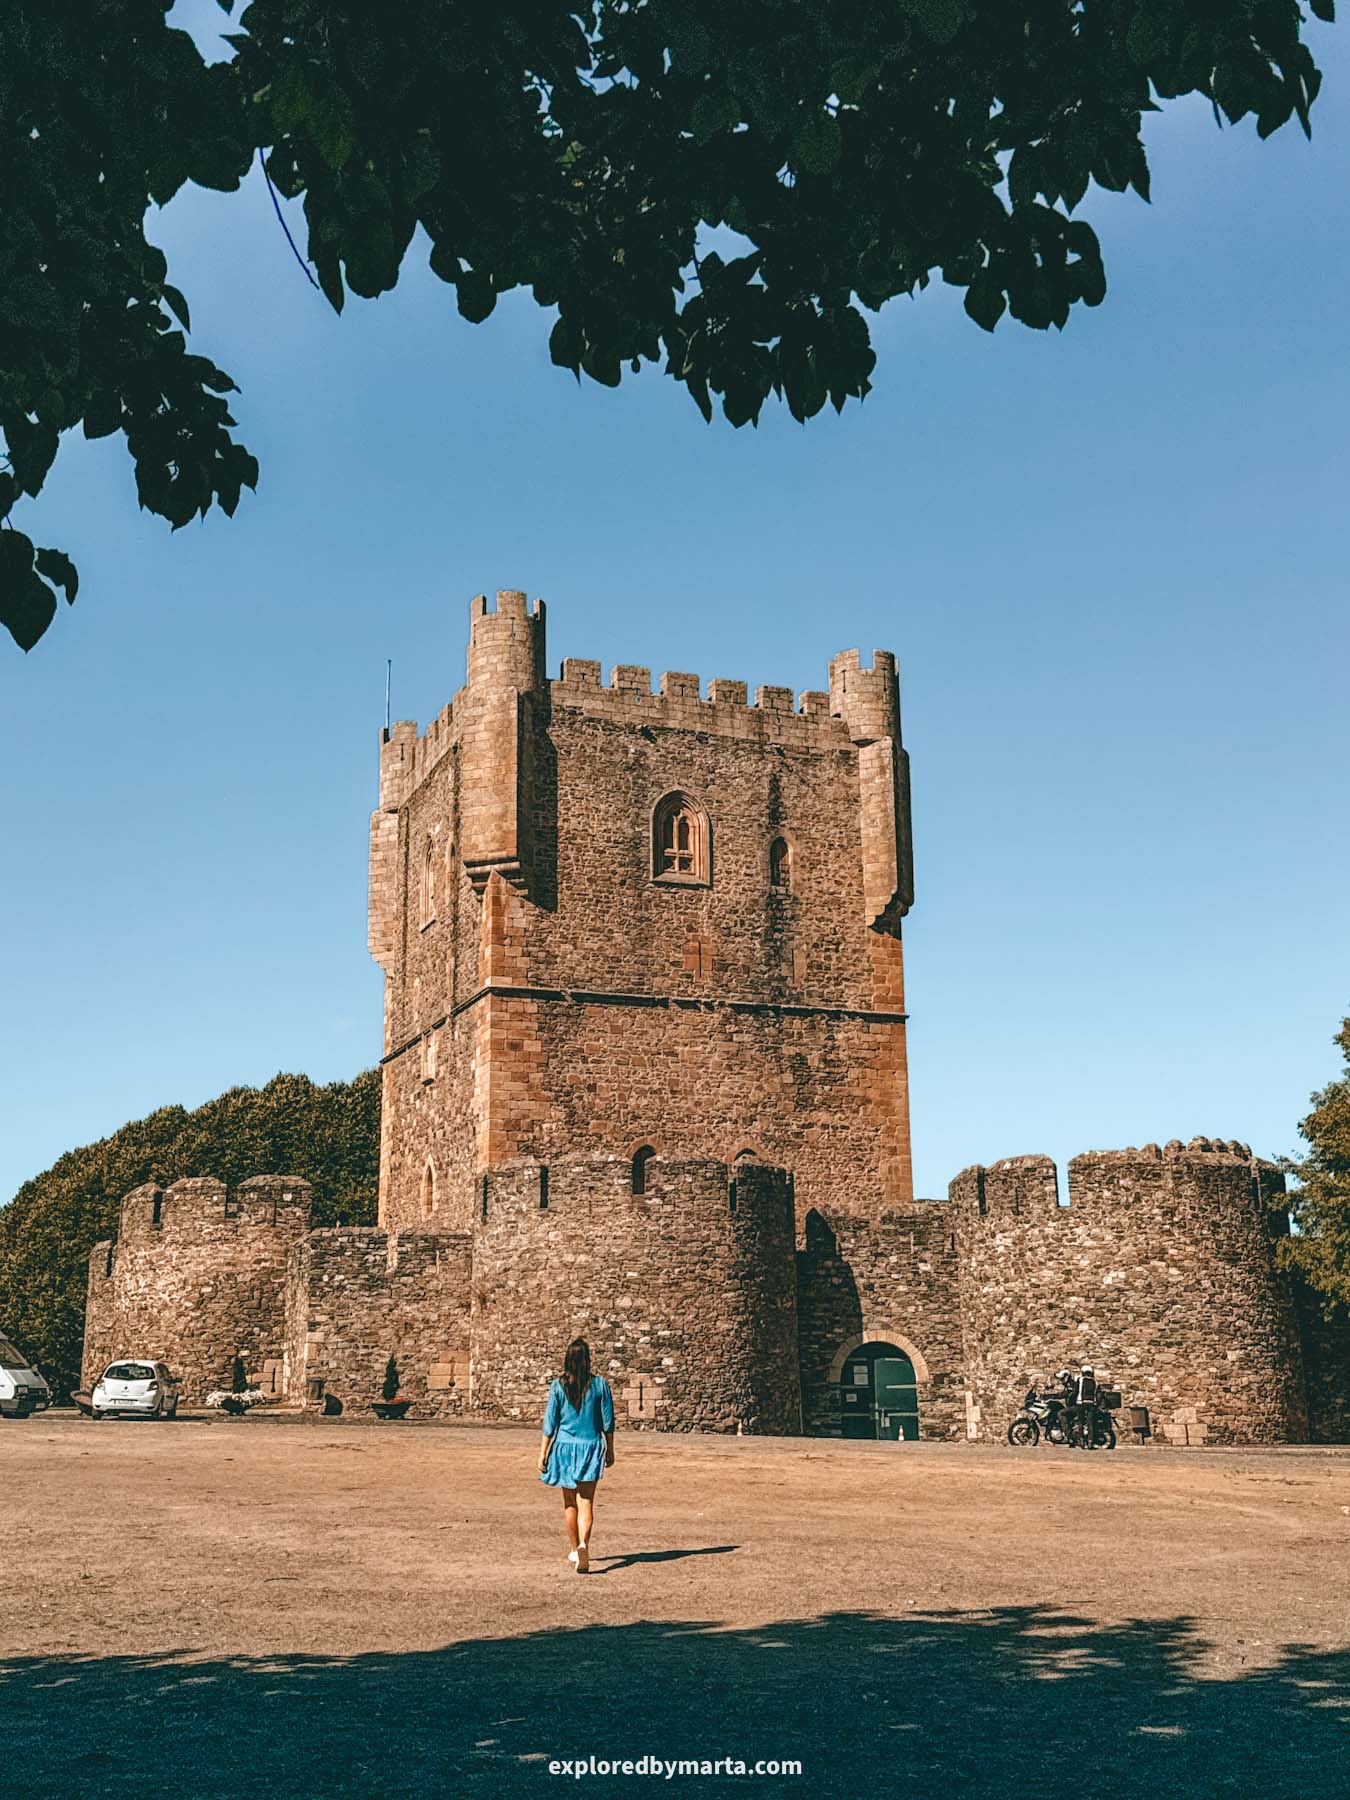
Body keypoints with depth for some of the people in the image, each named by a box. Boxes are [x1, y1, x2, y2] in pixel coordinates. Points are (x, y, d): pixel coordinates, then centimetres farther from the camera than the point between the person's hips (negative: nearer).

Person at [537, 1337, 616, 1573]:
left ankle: (575, 1549, 28)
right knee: (586, 1502, -2)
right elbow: (608, 1422, 2)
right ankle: (583, 1545, -24)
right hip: (591, 1447, 0)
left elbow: (550, 1422, -4)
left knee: (569, 1502, 16)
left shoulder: (558, 1385, -5)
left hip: (565, 1446, 1)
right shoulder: (600, 1384, -3)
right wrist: (610, 1450, 14)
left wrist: (543, 1453, 3)